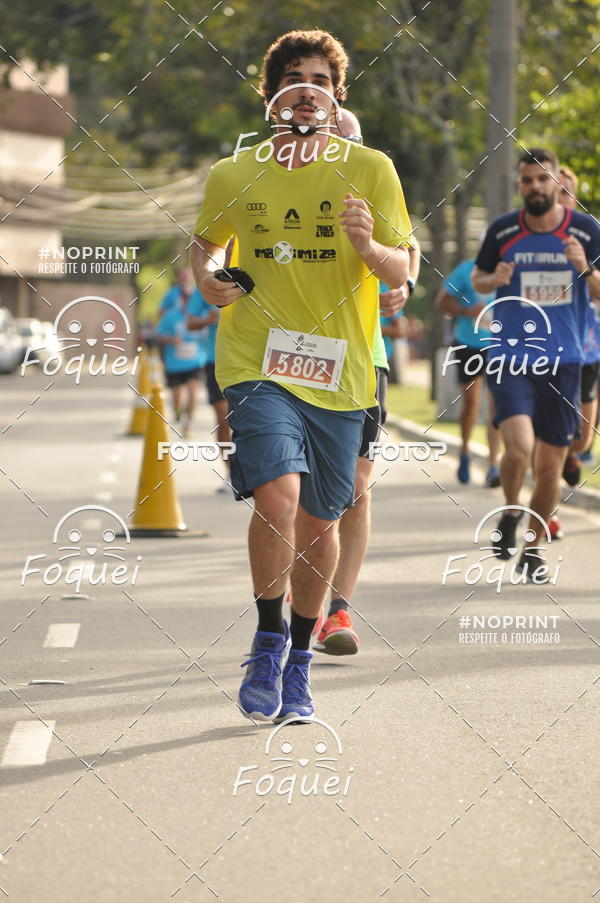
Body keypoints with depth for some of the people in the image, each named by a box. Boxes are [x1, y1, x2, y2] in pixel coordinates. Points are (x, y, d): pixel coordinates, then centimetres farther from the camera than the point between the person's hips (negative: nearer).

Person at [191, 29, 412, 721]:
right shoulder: (233, 176, 4)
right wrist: (206, 277, 2)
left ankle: (298, 662, 29)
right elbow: (206, 240, 24)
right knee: (278, 494, -22)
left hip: (339, 371, 1)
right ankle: (269, 638, 0)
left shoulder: (369, 170, 1)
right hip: (258, 362, -1)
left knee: (318, 521, 8)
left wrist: (368, 245, -22)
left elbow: (400, 274, 0)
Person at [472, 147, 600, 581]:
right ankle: (510, 514, 9)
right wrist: (493, 280, -7)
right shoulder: (503, 231, 0)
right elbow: (477, 278, 16)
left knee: (550, 464, 6)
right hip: (510, 357, -1)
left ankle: (533, 547, 26)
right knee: (519, 447, -22)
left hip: (562, 361, 1)